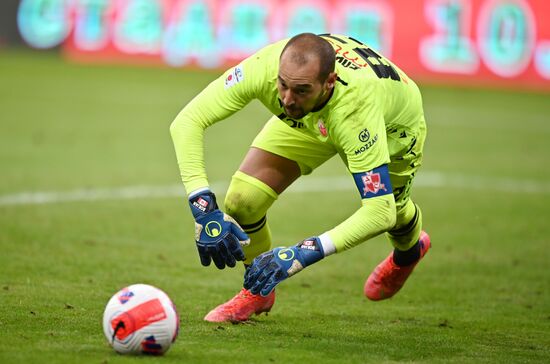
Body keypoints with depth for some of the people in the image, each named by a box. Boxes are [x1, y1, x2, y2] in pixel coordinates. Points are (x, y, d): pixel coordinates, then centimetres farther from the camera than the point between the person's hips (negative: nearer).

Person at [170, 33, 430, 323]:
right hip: (305, 121, 2)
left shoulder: (357, 108, -48)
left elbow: (379, 212, -48)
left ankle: (408, 251, 54)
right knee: (241, 202, -14)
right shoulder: (263, 67, -41)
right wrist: (204, 210, -49)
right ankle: (259, 291, 16)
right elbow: (186, 122, -38)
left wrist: (302, 255, -57)